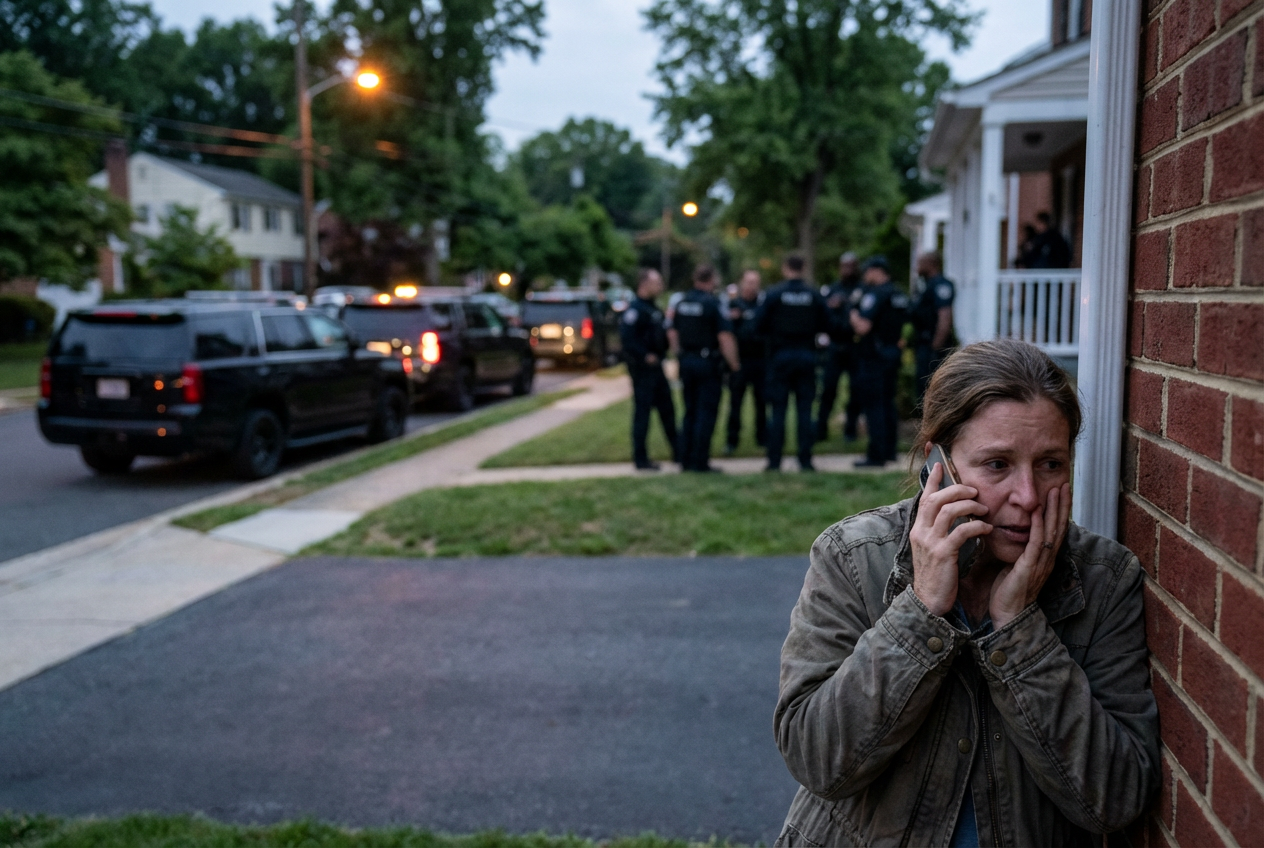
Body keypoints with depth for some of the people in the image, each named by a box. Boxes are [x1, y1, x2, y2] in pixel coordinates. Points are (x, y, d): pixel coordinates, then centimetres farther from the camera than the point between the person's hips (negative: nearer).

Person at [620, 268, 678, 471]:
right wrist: (645, 356, -23)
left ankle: (679, 452, 25)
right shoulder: (635, 308, -16)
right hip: (642, 368, -10)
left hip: (655, 366, 10)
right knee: (642, 411, -4)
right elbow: (627, 336, -26)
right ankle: (640, 459, 4)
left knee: (667, 409, 15)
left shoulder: (653, 308, 15)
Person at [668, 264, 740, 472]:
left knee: (689, 412, 15)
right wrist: (734, 363, -9)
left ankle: (685, 458, 16)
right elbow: (725, 337, -18)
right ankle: (700, 461, -1)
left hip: (686, 360, 7)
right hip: (707, 362, -6)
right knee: (706, 414, -1)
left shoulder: (681, 303, 7)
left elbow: (672, 333, 12)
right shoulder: (712, 304, -13)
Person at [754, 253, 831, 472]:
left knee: (777, 410, 2)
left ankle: (774, 460, 2)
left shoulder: (773, 294, -7)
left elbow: (759, 326, -7)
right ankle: (805, 460, 6)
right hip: (806, 356, 2)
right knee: (805, 409, 6)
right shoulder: (815, 296, -1)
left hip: (780, 354, -2)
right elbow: (825, 325, 2)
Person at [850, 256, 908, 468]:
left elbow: (863, 327, -22)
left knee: (874, 406, -5)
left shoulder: (874, 295, -15)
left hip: (873, 356, -9)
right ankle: (889, 450, 22)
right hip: (893, 353, 9)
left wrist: (853, 316, -5)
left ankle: (876, 456, -4)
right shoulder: (901, 296, 13)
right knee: (887, 402, 16)